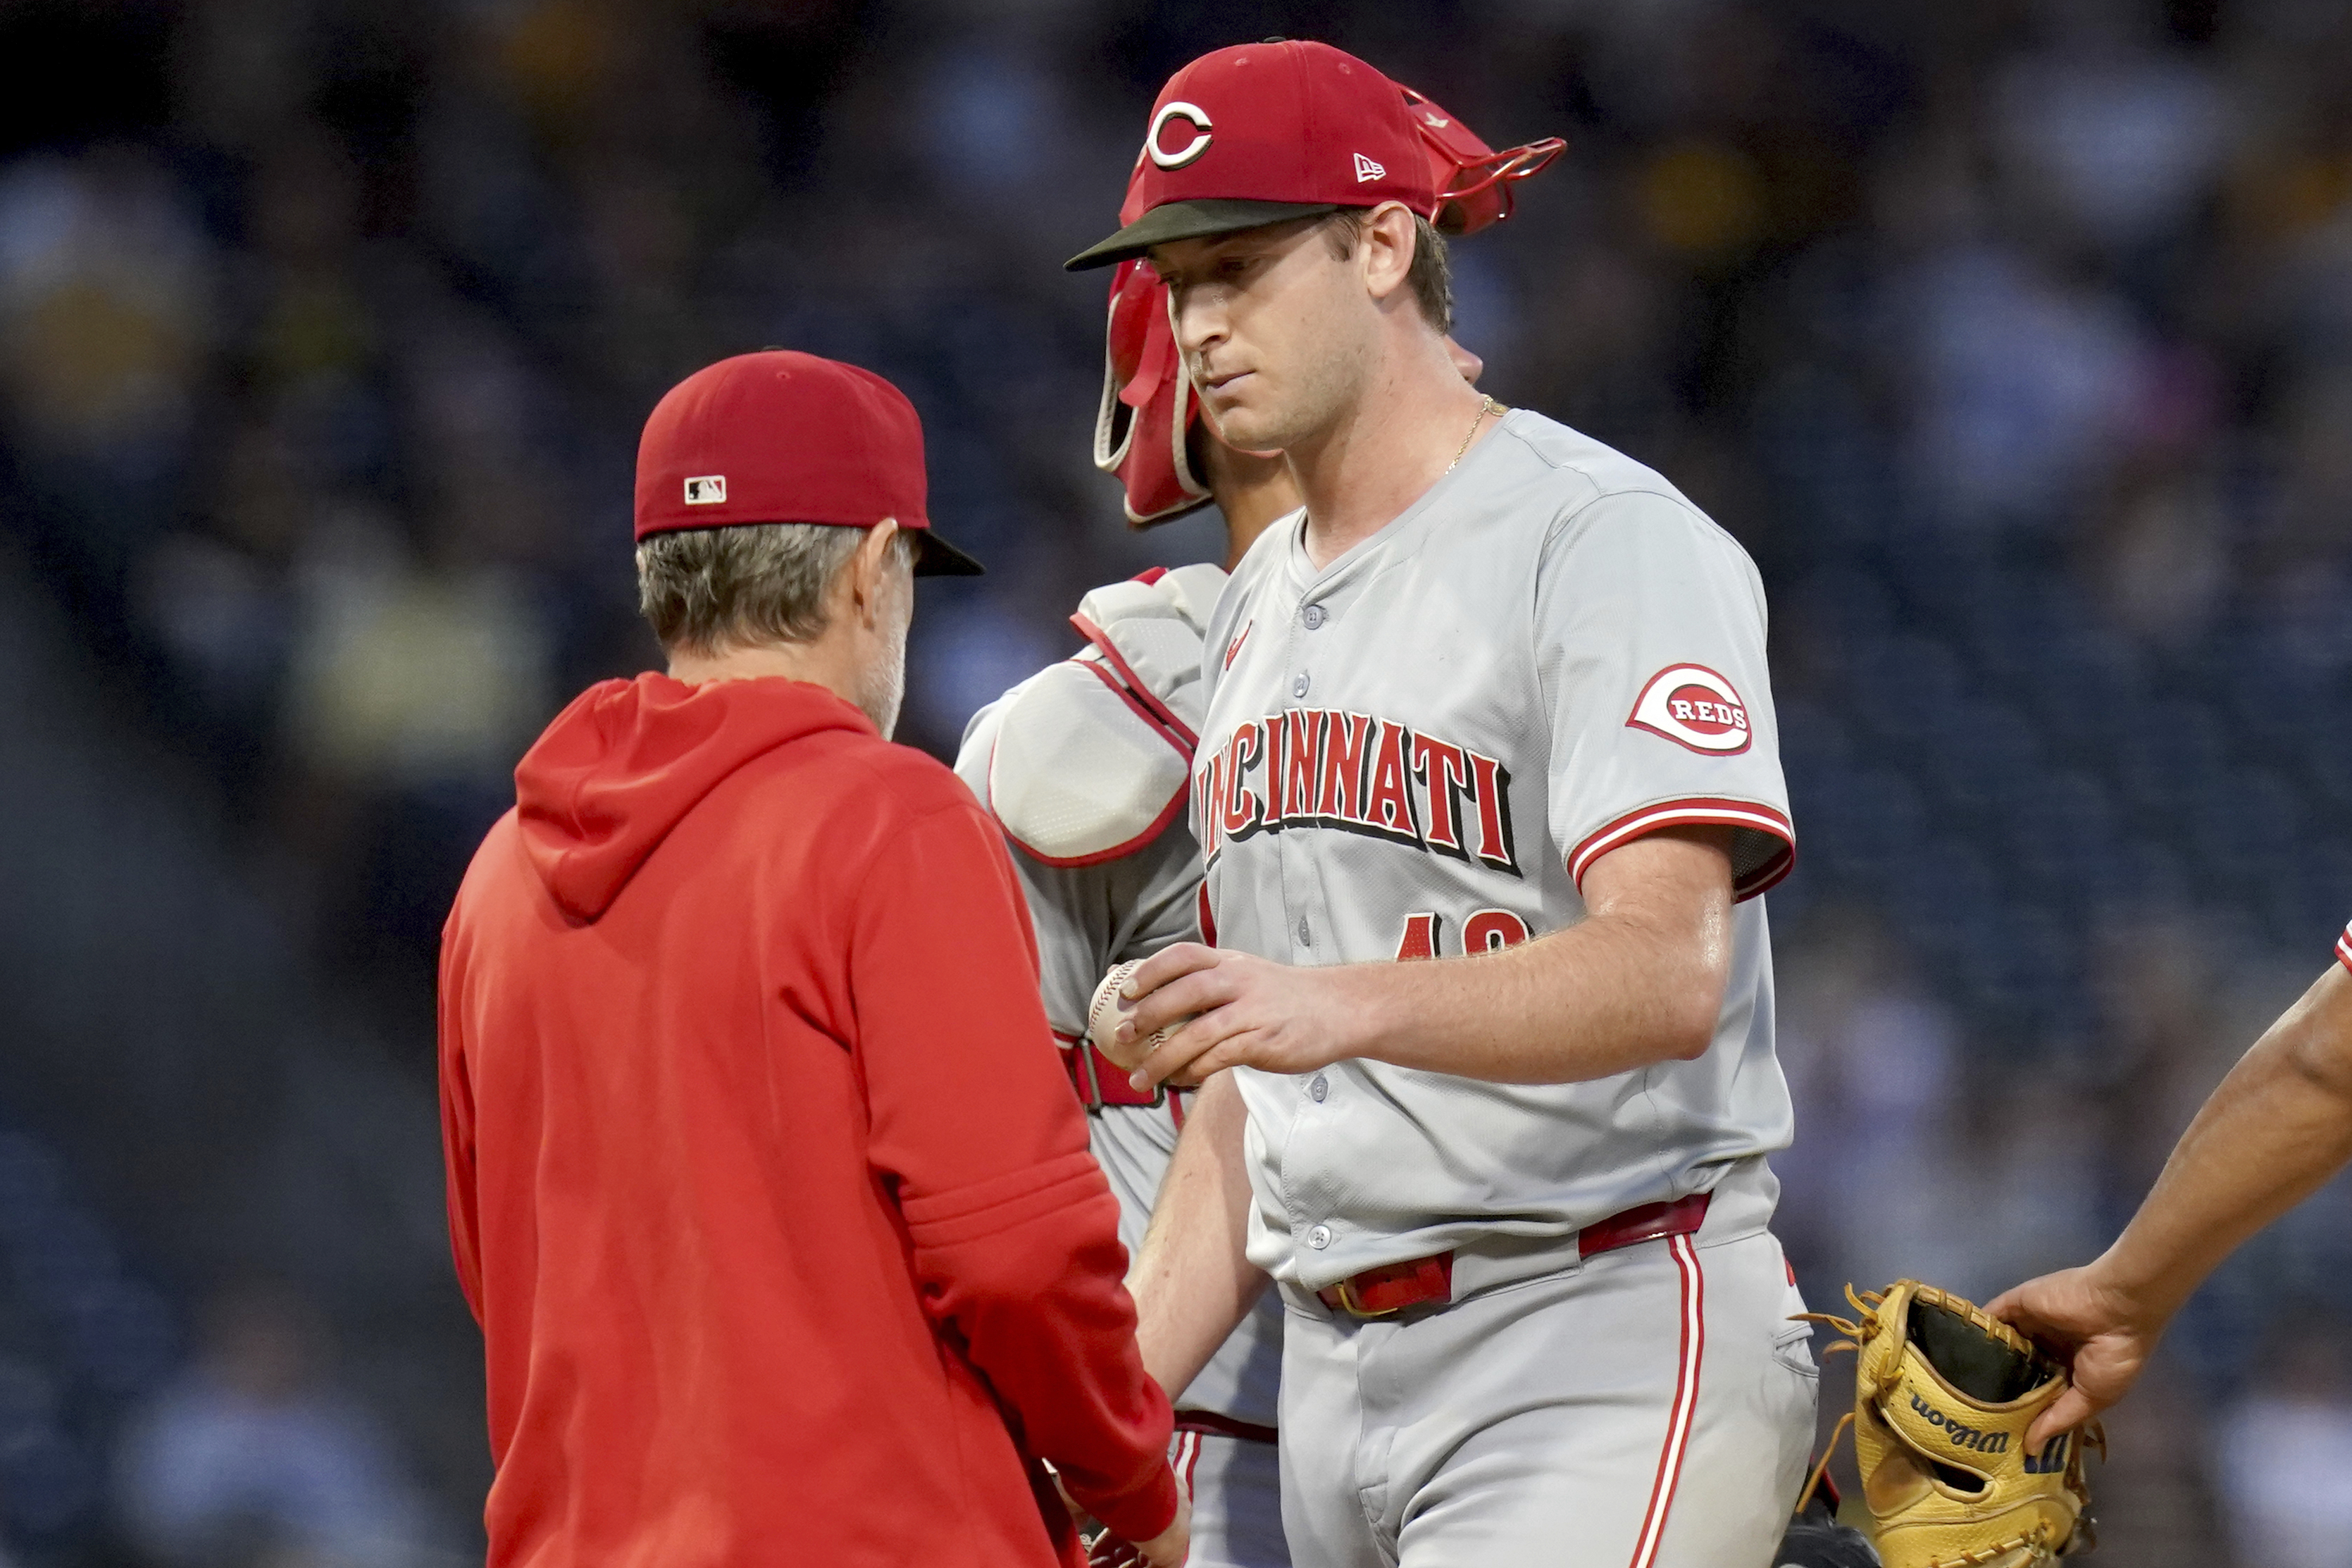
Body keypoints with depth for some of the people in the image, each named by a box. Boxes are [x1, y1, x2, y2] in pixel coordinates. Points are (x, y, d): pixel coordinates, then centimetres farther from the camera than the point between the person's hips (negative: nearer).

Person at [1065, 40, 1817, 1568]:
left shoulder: (1606, 541, -9)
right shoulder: (1261, 611, 19)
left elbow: (1668, 971, -24)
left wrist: (1344, 1005, -40)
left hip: (1606, 1345, -9)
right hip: (1342, 1370, 9)